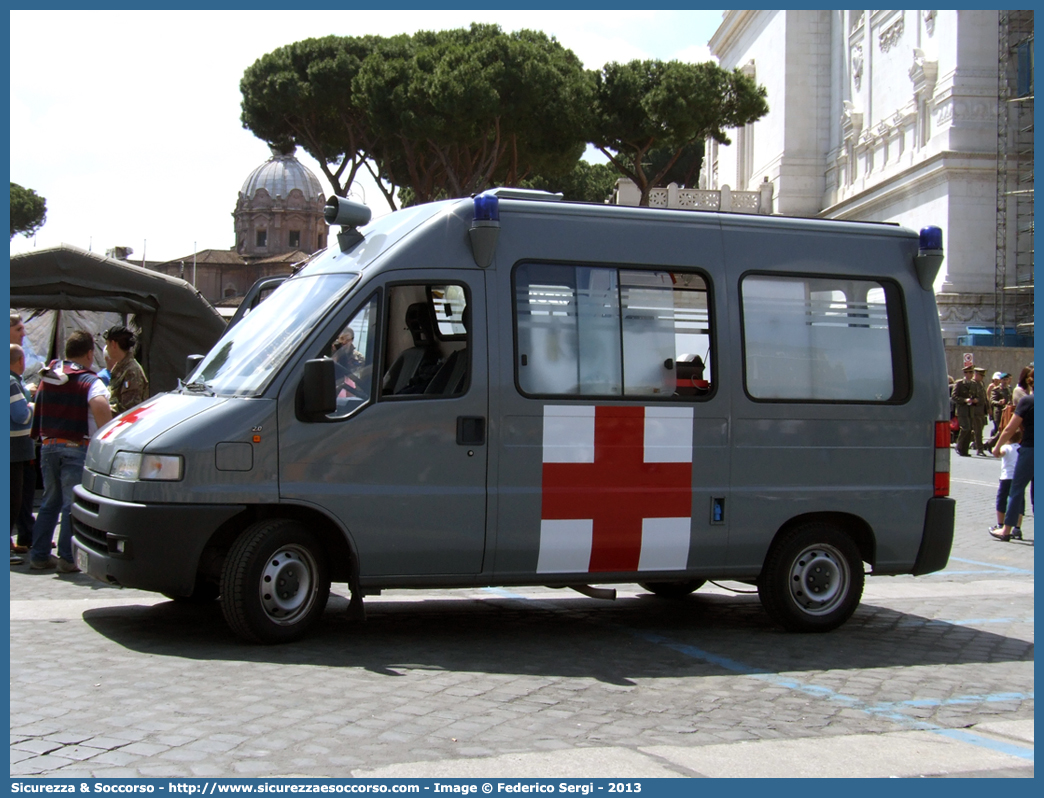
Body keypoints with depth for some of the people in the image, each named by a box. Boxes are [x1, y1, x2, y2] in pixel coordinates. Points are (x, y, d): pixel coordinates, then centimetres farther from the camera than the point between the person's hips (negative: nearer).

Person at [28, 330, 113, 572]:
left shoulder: (48, 376, 12)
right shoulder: (89, 381, -9)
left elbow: (39, 405, 20)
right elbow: (100, 406, -29)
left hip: (49, 446, 6)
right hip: (76, 448, -6)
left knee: (50, 502, 16)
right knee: (73, 505, -1)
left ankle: (39, 555, 19)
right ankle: (67, 558, 0)